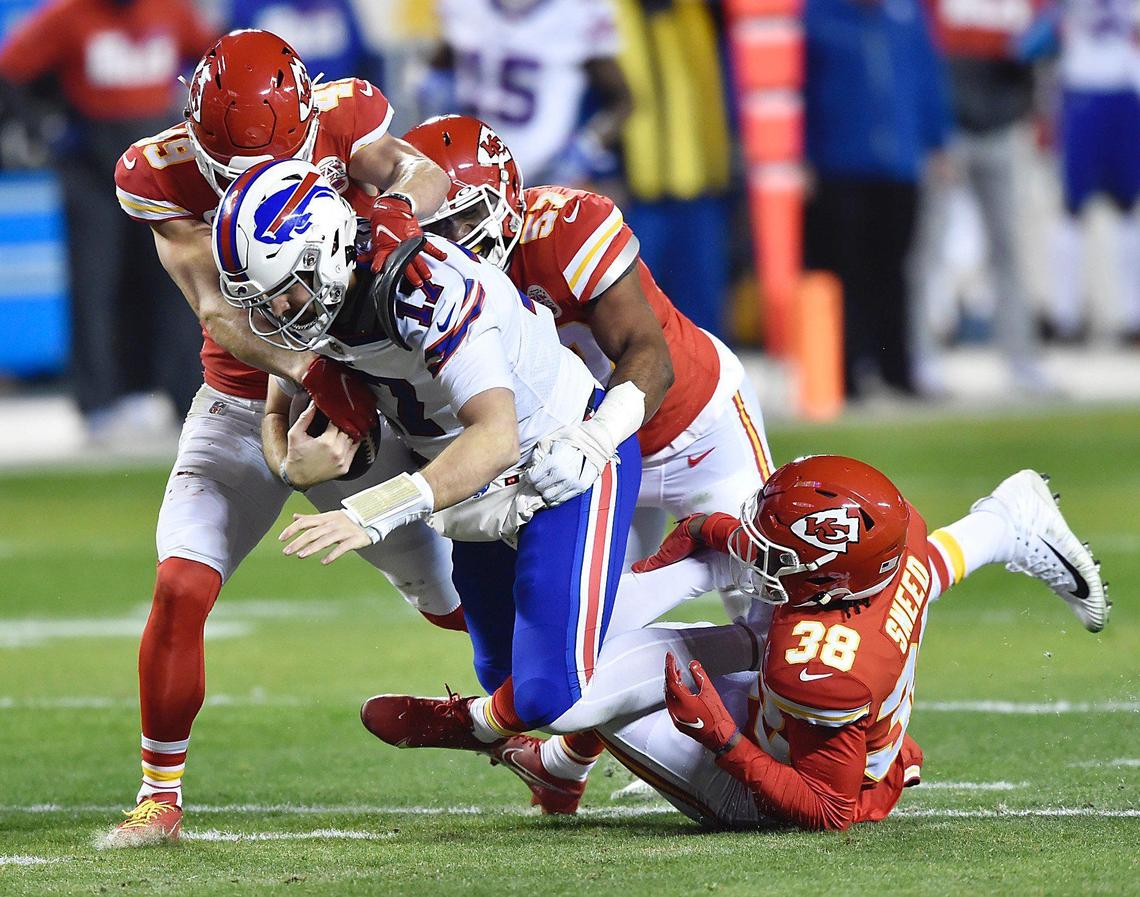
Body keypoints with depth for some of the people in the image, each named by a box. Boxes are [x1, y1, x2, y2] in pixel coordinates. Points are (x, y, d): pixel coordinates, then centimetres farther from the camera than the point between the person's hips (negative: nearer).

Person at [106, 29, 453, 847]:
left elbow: (427, 173, -27)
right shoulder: (161, 174, -17)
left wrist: (398, 205, -50)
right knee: (181, 588, -18)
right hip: (239, 410, 0)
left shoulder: (343, 120, -16)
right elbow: (217, 307, -26)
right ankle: (160, 795, -3)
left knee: (452, 595, 9)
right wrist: (309, 370, -39)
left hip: (356, 401, 0)